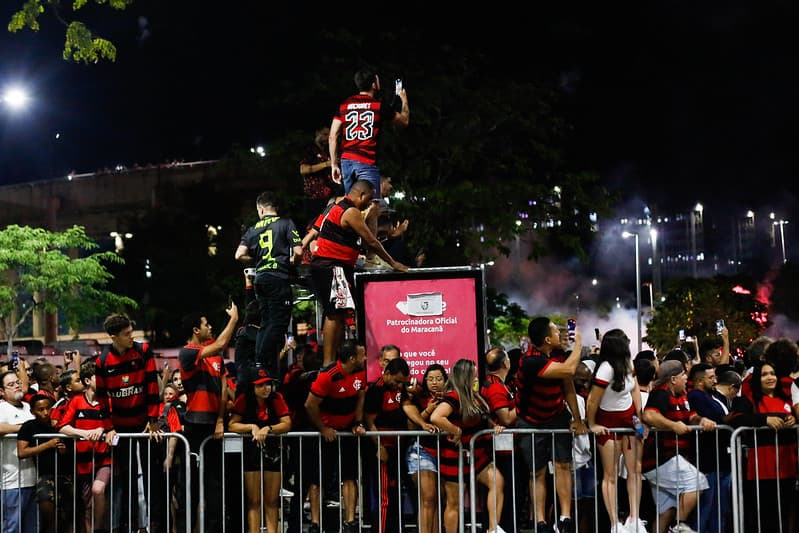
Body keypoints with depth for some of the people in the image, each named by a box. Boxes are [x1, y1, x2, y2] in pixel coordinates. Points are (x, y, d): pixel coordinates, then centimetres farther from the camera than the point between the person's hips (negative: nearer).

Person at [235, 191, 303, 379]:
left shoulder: (253, 230, 11)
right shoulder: (286, 223, 0)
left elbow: (240, 255, 0)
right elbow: (298, 252, -10)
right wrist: (292, 262, 11)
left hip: (261, 279, 6)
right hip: (279, 279, -6)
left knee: (266, 323, 14)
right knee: (277, 324, -6)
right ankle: (261, 363, -16)